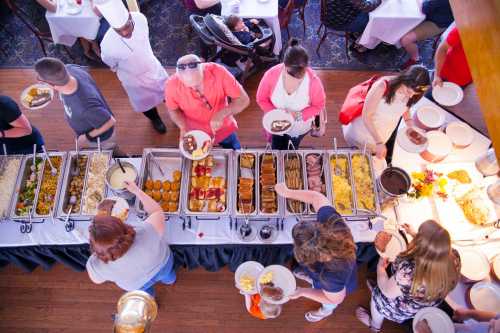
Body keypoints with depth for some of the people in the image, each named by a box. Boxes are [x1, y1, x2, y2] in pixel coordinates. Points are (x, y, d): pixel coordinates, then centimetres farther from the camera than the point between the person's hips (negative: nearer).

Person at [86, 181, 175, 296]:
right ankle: (170, 280, 70)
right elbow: (157, 212, -23)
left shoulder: (96, 266, -39)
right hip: (163, 263, 0)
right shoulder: (146, 234, -46)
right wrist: (136, 190, -15)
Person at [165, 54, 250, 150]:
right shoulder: (172, 85, -28)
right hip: (195, 132, 0)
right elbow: (173, 110, -6)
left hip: (223, 128, 0)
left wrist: (221, 114, -40)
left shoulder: (218, 72, -32)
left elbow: (243, 100, -25)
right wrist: (183, 127, -24)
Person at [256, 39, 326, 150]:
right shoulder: (271, 75, -31)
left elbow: (319, 106, -16)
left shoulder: (313, 81, -33)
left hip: (300, 127, 0)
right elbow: (261, 99, -14)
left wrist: (299, 115, -32)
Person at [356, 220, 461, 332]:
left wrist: (380, 267, -6)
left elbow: (387, 291, -24)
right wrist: (413, 233, 10)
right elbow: (434, 246, -4)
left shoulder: (409, 272, -46)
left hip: (408, 311, -5)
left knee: (378, 294, 24)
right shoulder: (454, 256, -30)